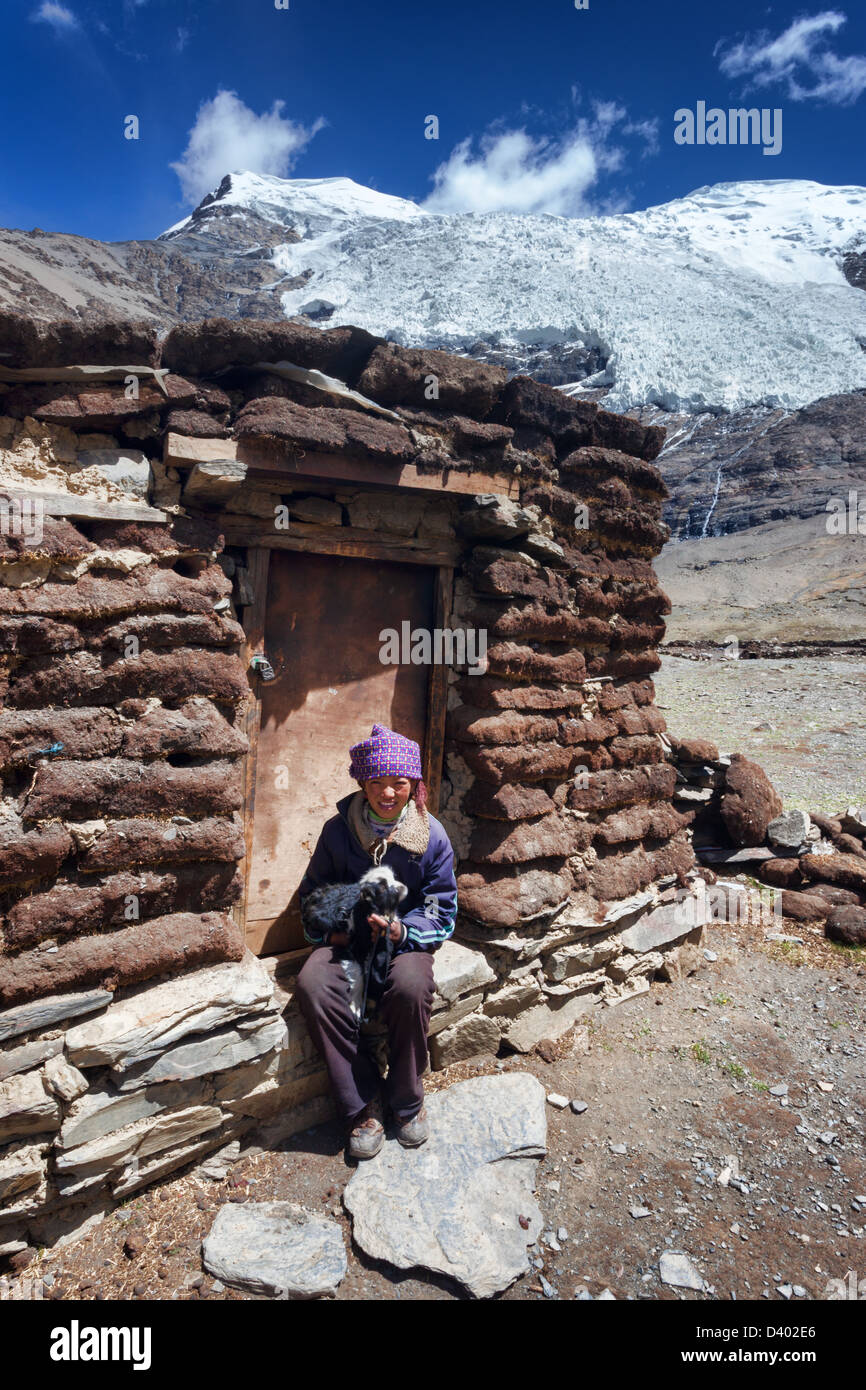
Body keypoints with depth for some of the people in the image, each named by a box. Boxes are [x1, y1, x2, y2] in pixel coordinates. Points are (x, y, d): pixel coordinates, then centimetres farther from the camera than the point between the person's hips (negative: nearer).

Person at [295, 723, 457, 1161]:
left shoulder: (431, 836, -7)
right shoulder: (338, 830, -4)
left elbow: (442, 910, -2)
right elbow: (313, 892, 11)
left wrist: (402, 930, -21)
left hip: (406, 937, -1)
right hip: (346, 937, 2)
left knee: (410, 985, -35)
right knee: (312, 984, -29)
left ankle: (408, 1101, -5)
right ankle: (361, 1107, -12)